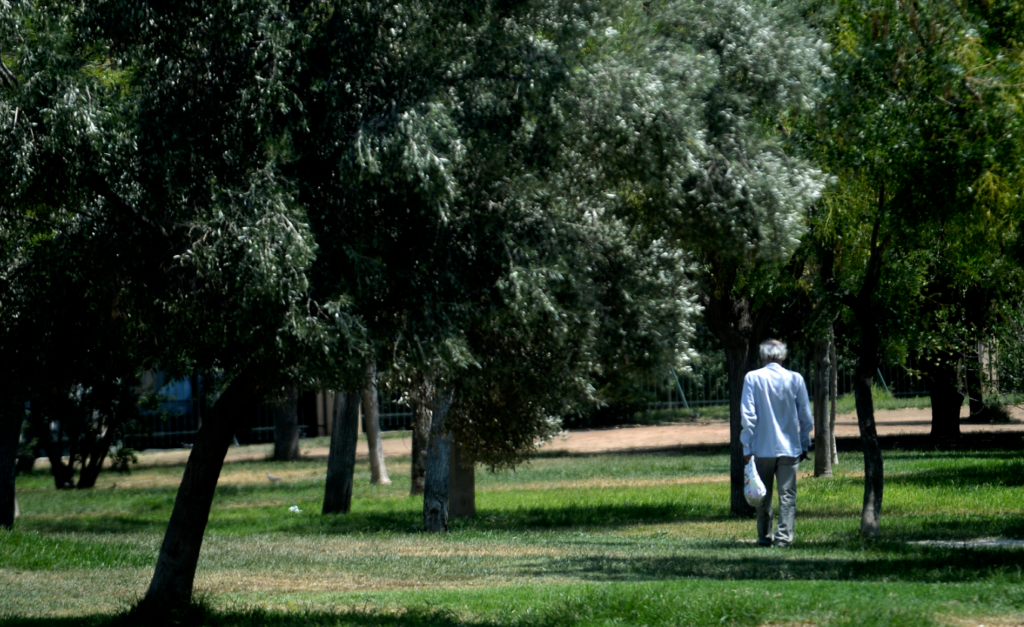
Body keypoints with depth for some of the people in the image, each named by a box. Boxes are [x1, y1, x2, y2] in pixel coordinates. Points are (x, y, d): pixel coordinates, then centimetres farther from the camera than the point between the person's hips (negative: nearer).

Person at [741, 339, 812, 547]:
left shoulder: (752, 378, -4)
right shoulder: (795, 379, 0)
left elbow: (747, 416, -6)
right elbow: (806, 418, 5)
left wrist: (746, 448, -2)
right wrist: (804, 445, 15)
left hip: (762, 448, 0)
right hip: (789, 447, 0)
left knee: (763, 496, 10)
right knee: (787, 495, 2)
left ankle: (765, 537, 15)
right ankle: (784, 536, -6)